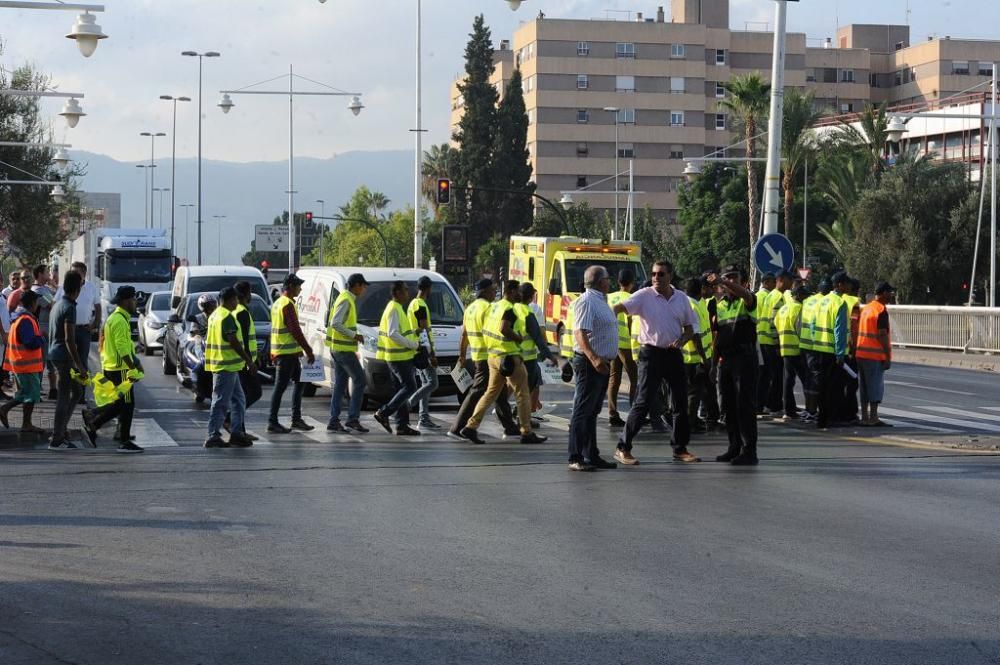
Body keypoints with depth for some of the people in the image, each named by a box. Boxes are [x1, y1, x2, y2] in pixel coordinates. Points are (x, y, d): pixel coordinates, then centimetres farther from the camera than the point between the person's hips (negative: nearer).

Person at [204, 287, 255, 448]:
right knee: (221, 402, -7)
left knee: (238, 399, 15)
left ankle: (236, 432, 16)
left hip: (218, 364, 10)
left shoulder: (214, 315, 15)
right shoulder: (227, 317, -16)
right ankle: (213, 436, -6)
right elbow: (233, 341, -20)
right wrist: (248, 359, -12)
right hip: (227, 365, -10)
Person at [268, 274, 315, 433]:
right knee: (281, 386, -7)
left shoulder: (277, 303, 17)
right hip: (287, 352, -10)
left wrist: (273, 353, 23)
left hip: (278, 351, 10)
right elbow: (295, 330, -19)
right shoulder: (288, 305, -15)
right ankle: (272, 422, -5)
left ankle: (296, 419, 15)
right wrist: (308, 351, -16)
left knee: (299, 381, 15)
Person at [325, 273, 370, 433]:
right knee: (360, 381, -5)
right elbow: (335, 323, -25)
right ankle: (353, 419, -5)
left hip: (337, 348, 10)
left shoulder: (346, 298, 15)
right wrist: (354, 335, -19)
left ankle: (334, 421, 9)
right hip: (344, 349, -10)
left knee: (340, 385, 10)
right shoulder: (346, 300, -16)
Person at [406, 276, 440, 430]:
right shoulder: (421, 306, -14)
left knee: (425, 384, 9)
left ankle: (424, 419, 6)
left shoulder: (412, 304, 16)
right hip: (424, 349, -10)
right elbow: (424, 332, -19)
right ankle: (406, 405, -16)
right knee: (432, 383, -11)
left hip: (417, 350, 10)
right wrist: (432, 355, -20)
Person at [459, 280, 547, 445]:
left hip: (494, 356, 9)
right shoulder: (509, 309, -16)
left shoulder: (495, 306, 14)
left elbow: (485, 330, 19)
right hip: (509, 357, -9)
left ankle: (471, 427, 6)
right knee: (522, 395, 0)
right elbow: (504, 328, -31)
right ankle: (527, 433, 4)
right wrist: (519, 338, -17)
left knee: (491, 393, 13)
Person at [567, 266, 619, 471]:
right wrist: (594, 359, -35)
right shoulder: (587, 301, -14)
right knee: (582, 411, -9)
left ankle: (591, 456, 19)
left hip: (601, 363, 10)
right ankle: (575, 459, -10)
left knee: (592, 412, 14)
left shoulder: (600, 301, 17)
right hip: (590, 363, -10)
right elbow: (580, 333, -25)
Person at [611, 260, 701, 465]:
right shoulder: (644, 296, -6)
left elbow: (691, 326, 15)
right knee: (644, 402, -10)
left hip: (673, 354, 5)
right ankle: (623, 447, -5)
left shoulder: (681, 299, 7)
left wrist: (682, 339, -6)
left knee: (681, 402, 10)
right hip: (651, 354, -5)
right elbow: (623, 306, -21)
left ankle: (680, 448, 23)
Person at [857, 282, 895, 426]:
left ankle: (864, 417, 13)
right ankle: (873, 419, -5)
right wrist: (888, 357, -15)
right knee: (876, 386, -4)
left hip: (862, 354, 8)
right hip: (875, 355, -8)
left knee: (865, 387, 11)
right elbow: (882, 335, -17)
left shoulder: (866, 308, 14)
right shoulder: (882, 311, -13)